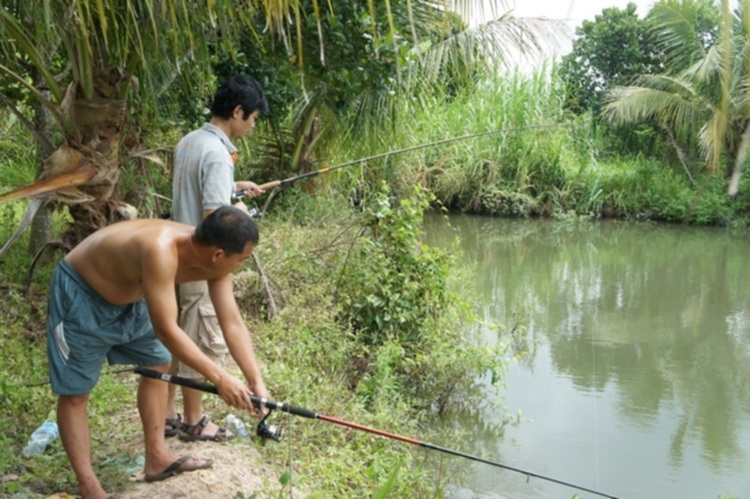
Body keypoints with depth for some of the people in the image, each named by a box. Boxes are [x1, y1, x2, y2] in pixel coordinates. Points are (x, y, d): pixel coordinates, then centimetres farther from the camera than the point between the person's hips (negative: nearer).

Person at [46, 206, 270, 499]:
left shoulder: (213, 259, -16)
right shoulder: (161, 249, -41)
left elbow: (233, 323, -13)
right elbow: (166, 330, -38)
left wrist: (256, 382, -20)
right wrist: (220, 378, -33)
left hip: (129, 296, 8)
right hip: (80, 294, -8)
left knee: (157, 365, 13)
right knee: (74, 394, -3)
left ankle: (156, 458, 25)